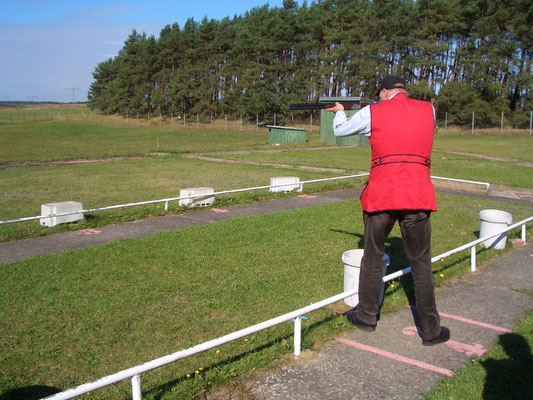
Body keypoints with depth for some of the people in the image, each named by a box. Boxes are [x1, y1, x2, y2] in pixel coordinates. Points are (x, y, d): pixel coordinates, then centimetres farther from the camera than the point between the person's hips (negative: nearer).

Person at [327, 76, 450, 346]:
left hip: (380, 197, -1)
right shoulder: (428, 110, 10)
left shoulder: (372, 113, 4)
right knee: (421, 265, 10)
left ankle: (366, 316, 29)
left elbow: (340, 130, 19)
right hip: (418, 198, 2)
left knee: (372, 258, 15)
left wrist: (339, 111, 40)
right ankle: (430, 331, 17)